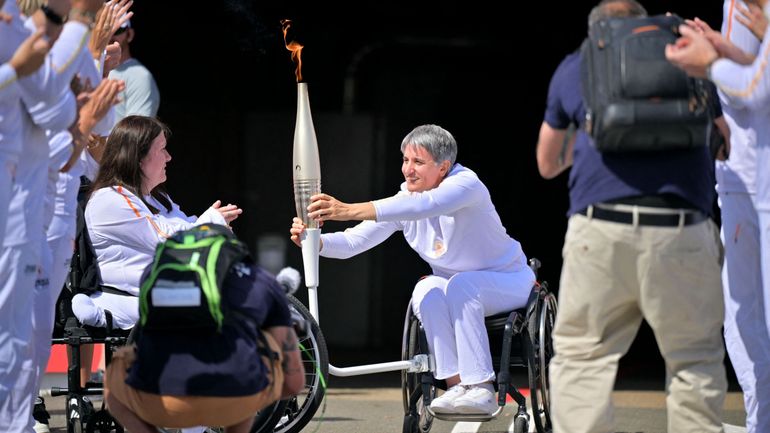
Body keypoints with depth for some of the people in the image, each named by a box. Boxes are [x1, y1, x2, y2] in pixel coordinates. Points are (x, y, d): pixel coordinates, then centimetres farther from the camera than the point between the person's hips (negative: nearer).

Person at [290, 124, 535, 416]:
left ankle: (481, 390, -36)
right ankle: (455, 384, -27)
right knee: (427, 290, -28)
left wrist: (351, 210, -54)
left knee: (461, 284, -36)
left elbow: (424, 205, -45)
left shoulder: (466, 184, -25)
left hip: (508, 281, -5)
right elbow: (354, 241, -12)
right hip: (458, 292, 5)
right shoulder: (403, 200, -6)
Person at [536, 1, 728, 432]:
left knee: (581, 357, 5)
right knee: (696, 360, 8)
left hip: (601, 233, 0)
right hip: (684, 233, 0)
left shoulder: (575, 67, 19)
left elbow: (548, 164, 29)